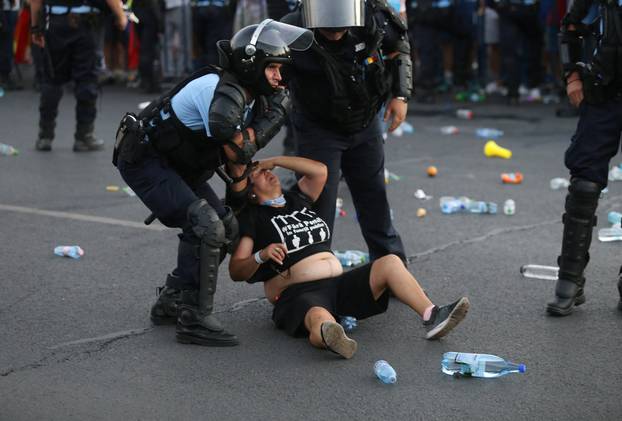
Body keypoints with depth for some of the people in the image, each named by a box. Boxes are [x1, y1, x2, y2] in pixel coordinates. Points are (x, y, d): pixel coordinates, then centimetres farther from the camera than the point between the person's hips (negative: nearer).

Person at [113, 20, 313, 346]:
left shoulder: (251, 95, 4)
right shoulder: (222, 93, -26)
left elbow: (242, 147, 12)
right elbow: (238, 152, -24)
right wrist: (273, 115, -19)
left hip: (177, 165, 10)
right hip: (144, 160, -10)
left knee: (227, 229, 8)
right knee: (206, 227, -22)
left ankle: (170, 303, 18)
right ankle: (193, 320, -15)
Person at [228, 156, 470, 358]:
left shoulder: (296, 200, 25)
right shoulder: (252, 217, 6)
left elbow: (320, 170, 12)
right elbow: (236, 271, -1)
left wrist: (274, 160, 14)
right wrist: (261, 256, -22)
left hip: (339, 285, 7)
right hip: (300, 293, -7)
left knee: (390, 263, -13)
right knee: (321, 320, -43)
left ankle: (431, 316, -28)